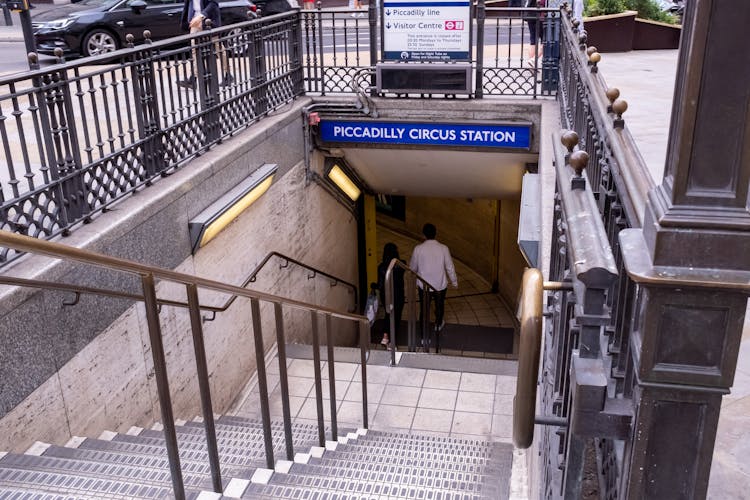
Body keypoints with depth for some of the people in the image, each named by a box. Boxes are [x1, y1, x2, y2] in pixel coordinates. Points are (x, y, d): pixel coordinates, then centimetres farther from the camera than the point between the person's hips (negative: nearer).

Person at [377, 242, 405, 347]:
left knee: (388, 314, 27)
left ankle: (385, 336, 17)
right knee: (396, 317, 14)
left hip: (385, 295, 2)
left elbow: (380, 284, -8)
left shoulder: (381, 267, -15)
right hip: (398, 295, -2)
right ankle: (392, 342, 20)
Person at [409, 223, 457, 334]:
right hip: (441, 285, 1)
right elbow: (450, 267, -6)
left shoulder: (418, 249, -15)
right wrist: (454, 281, 9)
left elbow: (413, 267, -2)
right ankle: (438, 324, 49)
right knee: (439, 305, 26)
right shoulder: (443, 248, -13)